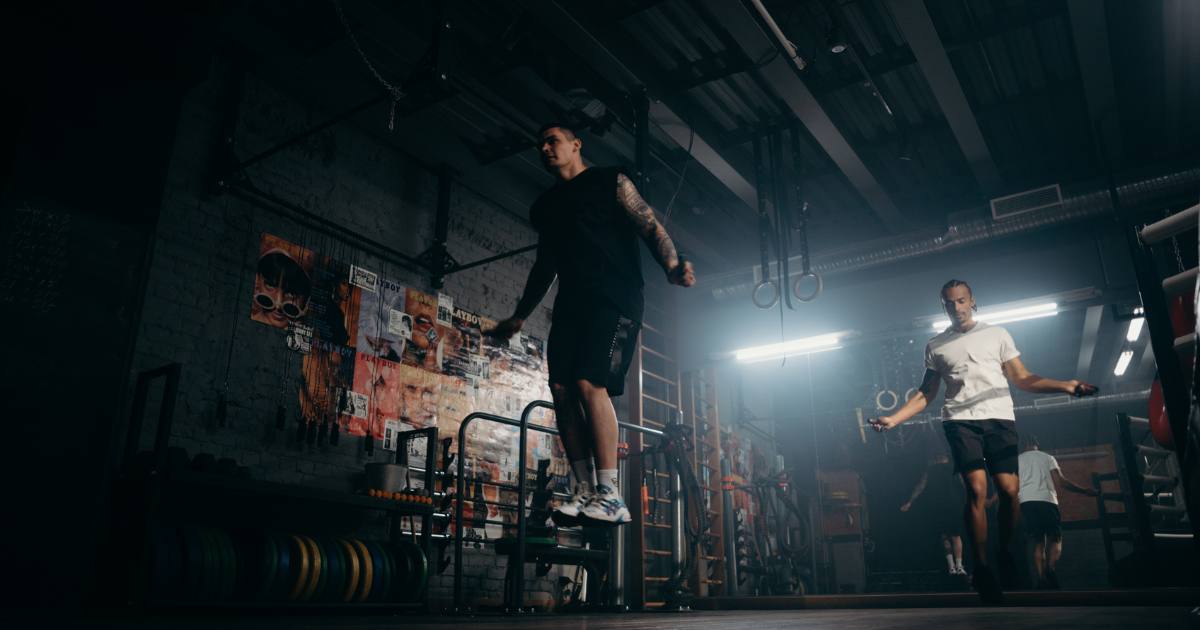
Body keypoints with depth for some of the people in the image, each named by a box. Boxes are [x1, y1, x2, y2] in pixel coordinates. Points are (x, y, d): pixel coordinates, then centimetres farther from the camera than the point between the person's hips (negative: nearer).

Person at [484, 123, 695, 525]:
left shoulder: (610, 183, 7)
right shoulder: (544, 206, 24)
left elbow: (650, 227, -2)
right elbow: (544, 265, 30)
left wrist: (672, 266, -22)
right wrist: (519, 318, 30)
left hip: (614, 300, -6)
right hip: (570, 304, 6)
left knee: (590, 383, -21)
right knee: (562, 390, -7)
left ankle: (610, 496, -18)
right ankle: (585, 491, -3)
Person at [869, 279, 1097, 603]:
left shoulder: (997, 334, 16)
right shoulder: (935, 346, 16)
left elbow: (1022, 378, 12)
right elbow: (925, 394, 15)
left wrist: (1065, 386, -3)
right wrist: (894, 418, 2)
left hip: (1000, 418, 1)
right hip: (961, 421, -1)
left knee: (1009, 490, -10)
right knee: (976, 490, -15)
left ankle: (1005, 555, 13)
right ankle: (982, 568, -8)